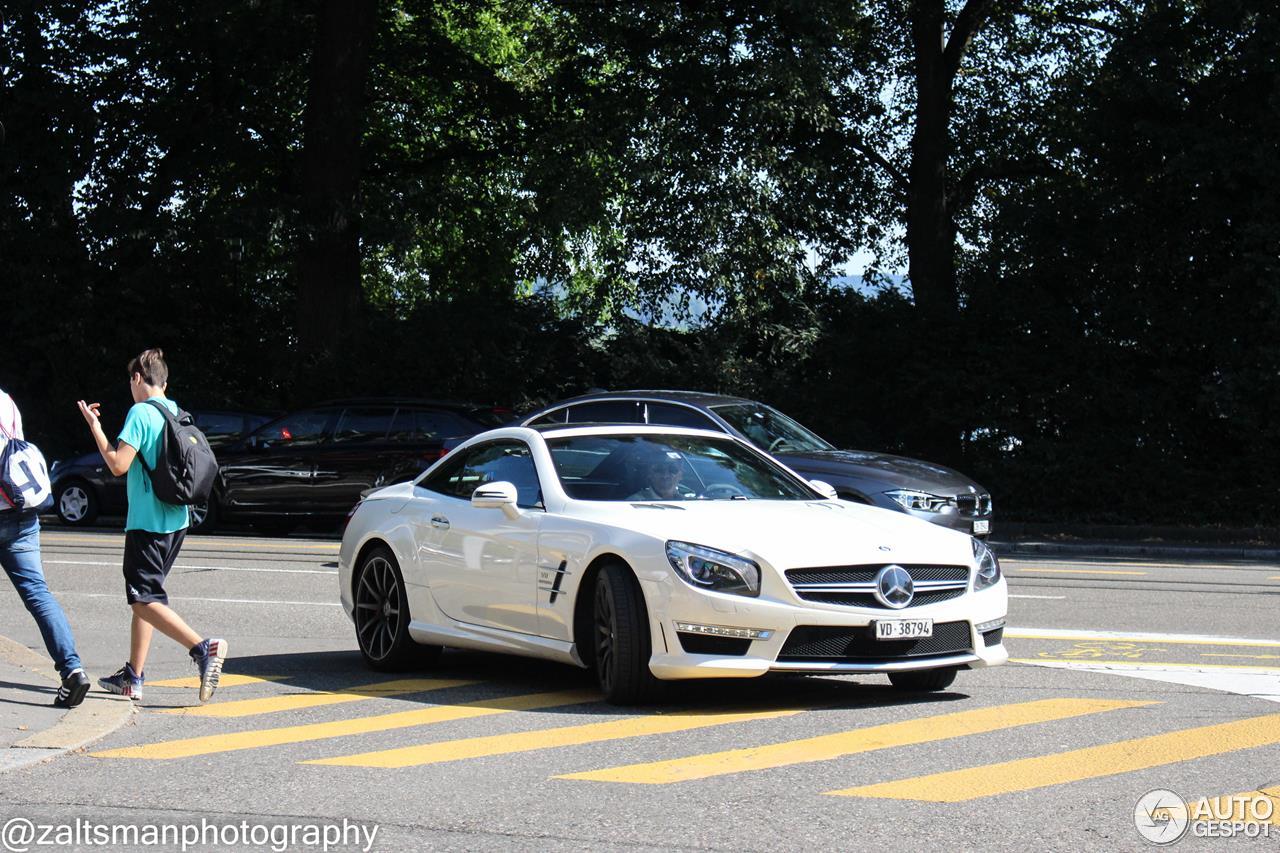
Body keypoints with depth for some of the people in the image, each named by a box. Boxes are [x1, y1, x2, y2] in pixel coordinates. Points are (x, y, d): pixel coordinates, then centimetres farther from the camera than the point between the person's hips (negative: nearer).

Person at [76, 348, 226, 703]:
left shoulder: (140, 413, -13)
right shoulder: (177, 414, 11)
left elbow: (119, 464, -18)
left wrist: (95, 428, -6)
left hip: (147, 521, -8)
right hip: (176, 520, 8)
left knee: (145, 600, -8)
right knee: (145, 595, 15)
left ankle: (203, 647, -25)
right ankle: (133, 677, 18)